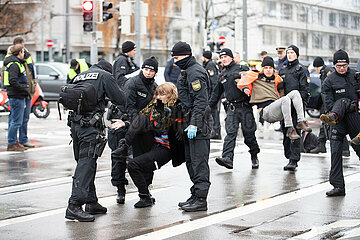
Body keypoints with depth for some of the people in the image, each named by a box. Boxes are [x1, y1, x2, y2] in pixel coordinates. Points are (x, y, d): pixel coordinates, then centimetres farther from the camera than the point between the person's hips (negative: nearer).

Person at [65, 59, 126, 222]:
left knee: (85, 163, 14)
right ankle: (74, 206, -17)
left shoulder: (79, 76, 23)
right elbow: (121, 100, 2)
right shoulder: (105, 75, 4)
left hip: (75, 122, 7)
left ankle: (91, 202, 20)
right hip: (90, 125, -7)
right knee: (86, 164, -10)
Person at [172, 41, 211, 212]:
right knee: (190, 160, 14)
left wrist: (194, 124, -24)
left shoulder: (195, 73, -14)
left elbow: (201, 101, -21)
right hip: (190, 123, 11)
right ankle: (196, 195, 22)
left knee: (199, 161, -8)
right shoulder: (188, 71, 19)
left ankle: (201, 199, -6)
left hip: (198, 126, -11)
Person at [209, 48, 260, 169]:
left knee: (249, 133, 2)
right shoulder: (222, 74, 19)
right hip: (231, 108, 4)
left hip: (244, 106, -4)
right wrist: (209, 106, 23)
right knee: (230, 133, -10)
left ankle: (254, 156, 21)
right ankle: (227, 157, -23)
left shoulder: (241, 68, 0)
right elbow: (217, 92, 26)